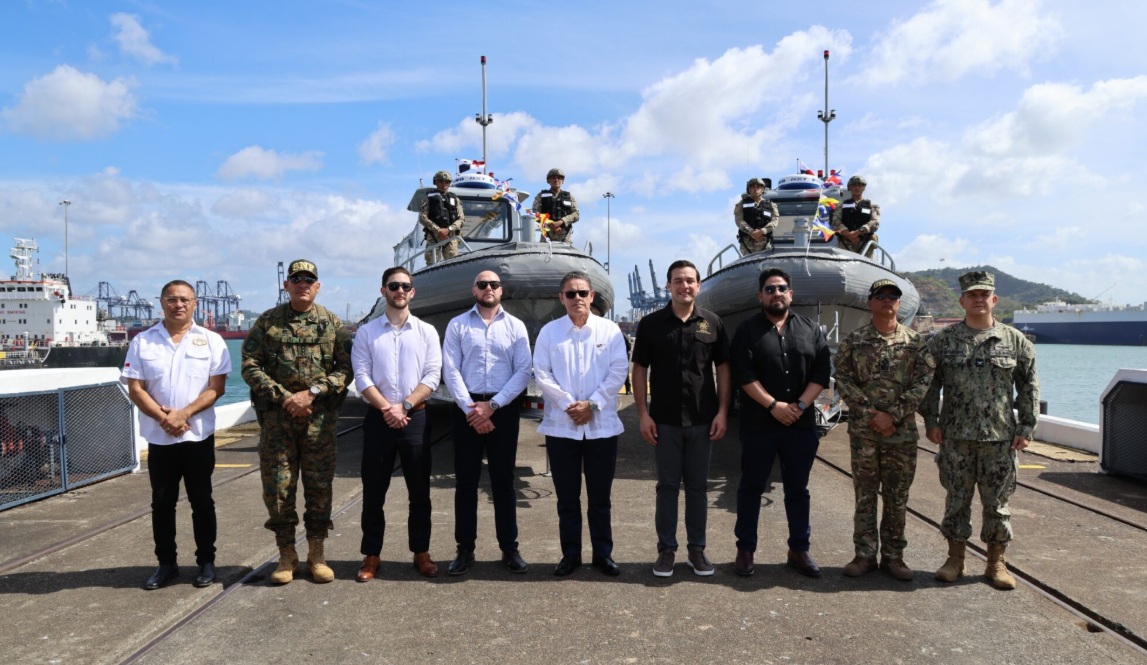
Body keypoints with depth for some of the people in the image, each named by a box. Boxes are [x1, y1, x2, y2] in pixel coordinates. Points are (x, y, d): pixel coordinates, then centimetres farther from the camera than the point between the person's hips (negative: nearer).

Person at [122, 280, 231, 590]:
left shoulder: (211, 340, 0)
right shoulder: (142, 341, 4)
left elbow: (216, 388, -6)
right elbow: (135, 389, -1)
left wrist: (184, 414, -17)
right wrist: (163, 418, -14)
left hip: (199, 436, -2)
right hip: (159, 437, 2)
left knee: (202, 501, 6)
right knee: (162, 503, 9)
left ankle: (206, 562, 17)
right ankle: (166, 563, 22)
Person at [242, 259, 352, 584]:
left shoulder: (332, 323, 6)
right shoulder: (267, 322, 6)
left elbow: (346, 367, 1)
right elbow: (250, 365, 1)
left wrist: (312, 392, -11)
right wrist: (283, 397, -9)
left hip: (319, 416, 0)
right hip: (276, 415, 0)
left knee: (319, 485, 4)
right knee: (277, 485, 3)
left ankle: (316, 554, 17)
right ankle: (286, 555, 17)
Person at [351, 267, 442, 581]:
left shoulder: (427, 331, 6)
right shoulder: (366, 332, 5)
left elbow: (432, 376, -2)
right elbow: (361, 377, -3)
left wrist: (404, 406, -13)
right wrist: (387, 408, -15)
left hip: (416, 418, 0)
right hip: (378, 418, 0)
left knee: (419, 490, 6)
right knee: (373, 491, 6)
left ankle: (421, 552, 18)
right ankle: (371, 555, 17)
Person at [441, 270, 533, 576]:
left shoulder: (515, 326, 5)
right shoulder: (457, 325, 4)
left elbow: (524, 370, -3)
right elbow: (450, 371, -3)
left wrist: (492, 405, -11)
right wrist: (471, 409, -12)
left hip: (503, 409, 0)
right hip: (466, 408, 0)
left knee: (503, 481, 7)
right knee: (465, 481, 6)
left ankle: (509, 548, 16)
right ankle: (465, 549, 16)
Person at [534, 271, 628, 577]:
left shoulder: (610, 330, 3)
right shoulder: (549, 332, 4)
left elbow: (618, 371, -4)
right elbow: (542, 373, -3)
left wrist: (592, 404, -12)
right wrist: (568, 405, -12)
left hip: (602, 425, 0)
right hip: (560, 426, 1)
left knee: (600, 495, 8)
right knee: (567, 496, 8)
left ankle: (603, 553, 21)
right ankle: (570, 554, 20)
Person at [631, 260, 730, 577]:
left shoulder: (712, 323, 3)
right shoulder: (651, 323, -1)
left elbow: (723, 368, 6)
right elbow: (640, 369, 1)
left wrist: (722, 411, -2)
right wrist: (643, 414, -6)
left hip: (702, 420, 1)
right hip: (664, 420, -1)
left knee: (698, 486, 10)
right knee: (667, 486, 7)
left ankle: (697, 548, 20)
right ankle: (666, 549, 16)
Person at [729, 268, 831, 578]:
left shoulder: (811, 329, 9)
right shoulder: (747, 330, 0)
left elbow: (821, 372, 2)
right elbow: (743, 375, -10)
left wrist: (800, 405, -11)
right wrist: (773, 405, -17)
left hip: (801, 424, 3)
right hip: (758, 424, -2)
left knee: (798, 488, 11)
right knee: (751, 487, 6)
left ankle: (799, 549, 22)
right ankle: (745, 549, 16)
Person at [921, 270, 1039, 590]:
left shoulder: (1015, 341, 4)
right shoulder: (943, 341, 3)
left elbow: (1029, 386, 8)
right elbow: (930, 384, 7)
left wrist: (1026, 427, 2)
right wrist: (931, 420, 0)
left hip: (1000, 438, 0)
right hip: (956, 437, 0)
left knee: (997, 501, 7)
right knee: (956, 499, 7)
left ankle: (996, 563, 20)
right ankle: (955, 559, 20)